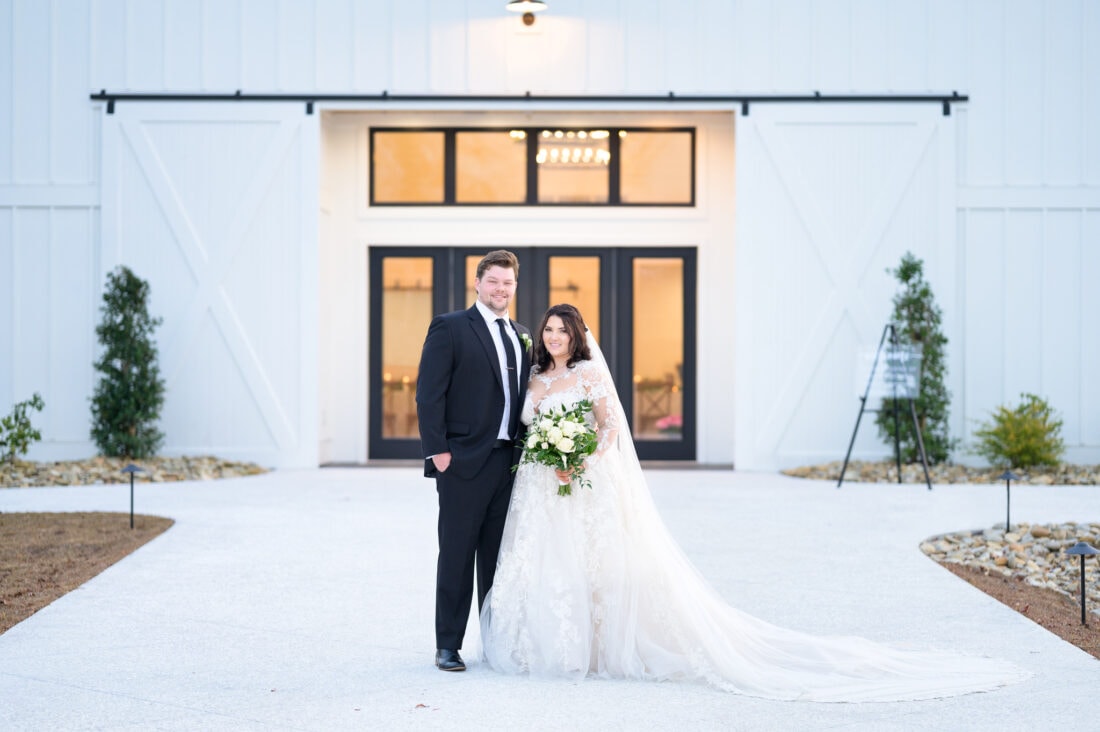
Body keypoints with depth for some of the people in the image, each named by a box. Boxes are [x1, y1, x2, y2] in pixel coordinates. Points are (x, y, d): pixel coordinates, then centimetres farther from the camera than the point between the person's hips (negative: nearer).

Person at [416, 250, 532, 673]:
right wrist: (437, 450, -15)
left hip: (511, 460, 6)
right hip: (464, 461, -5)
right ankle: (448, 645, 10)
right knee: (456, 555, 2)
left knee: (499, 555, 11)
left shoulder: (522, 336, 16)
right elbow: (429, 394, -8)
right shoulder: (449, 328, -3)